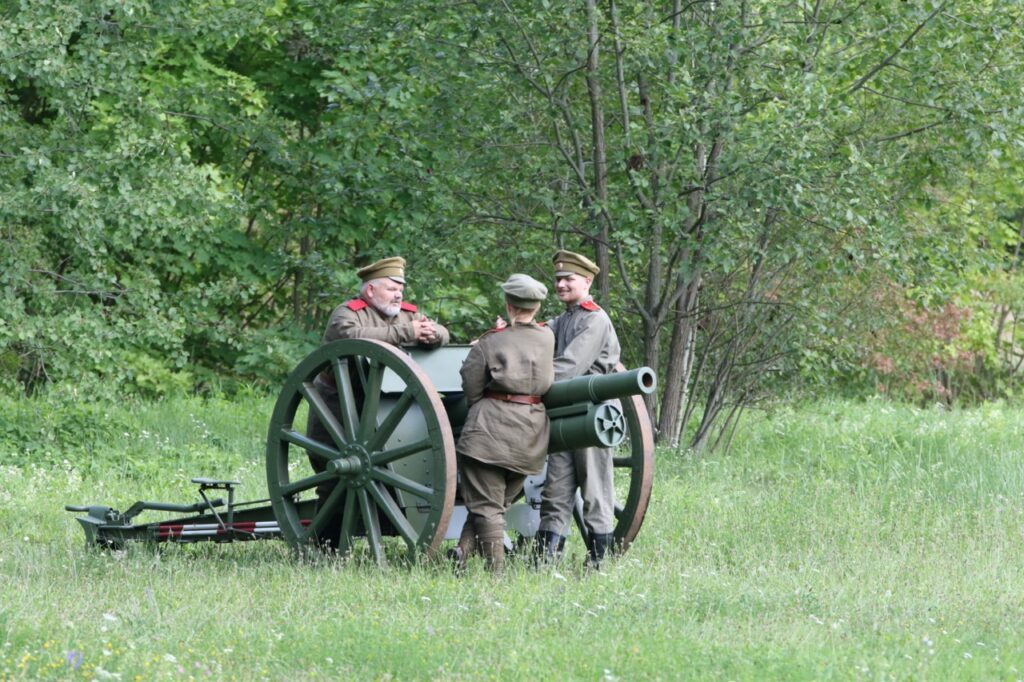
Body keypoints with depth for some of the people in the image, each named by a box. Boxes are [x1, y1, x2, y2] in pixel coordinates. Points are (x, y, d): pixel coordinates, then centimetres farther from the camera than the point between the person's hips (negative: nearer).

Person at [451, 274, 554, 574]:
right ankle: (464, 551, -5)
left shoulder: (489, 343, -3)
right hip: (531, 436, 4)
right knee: (498, 503, 12)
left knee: (486, 506, 0)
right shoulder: (547, 338, 9)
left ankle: (496, 569, -8)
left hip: (490, 429, -4)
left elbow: (472, 390, -3)